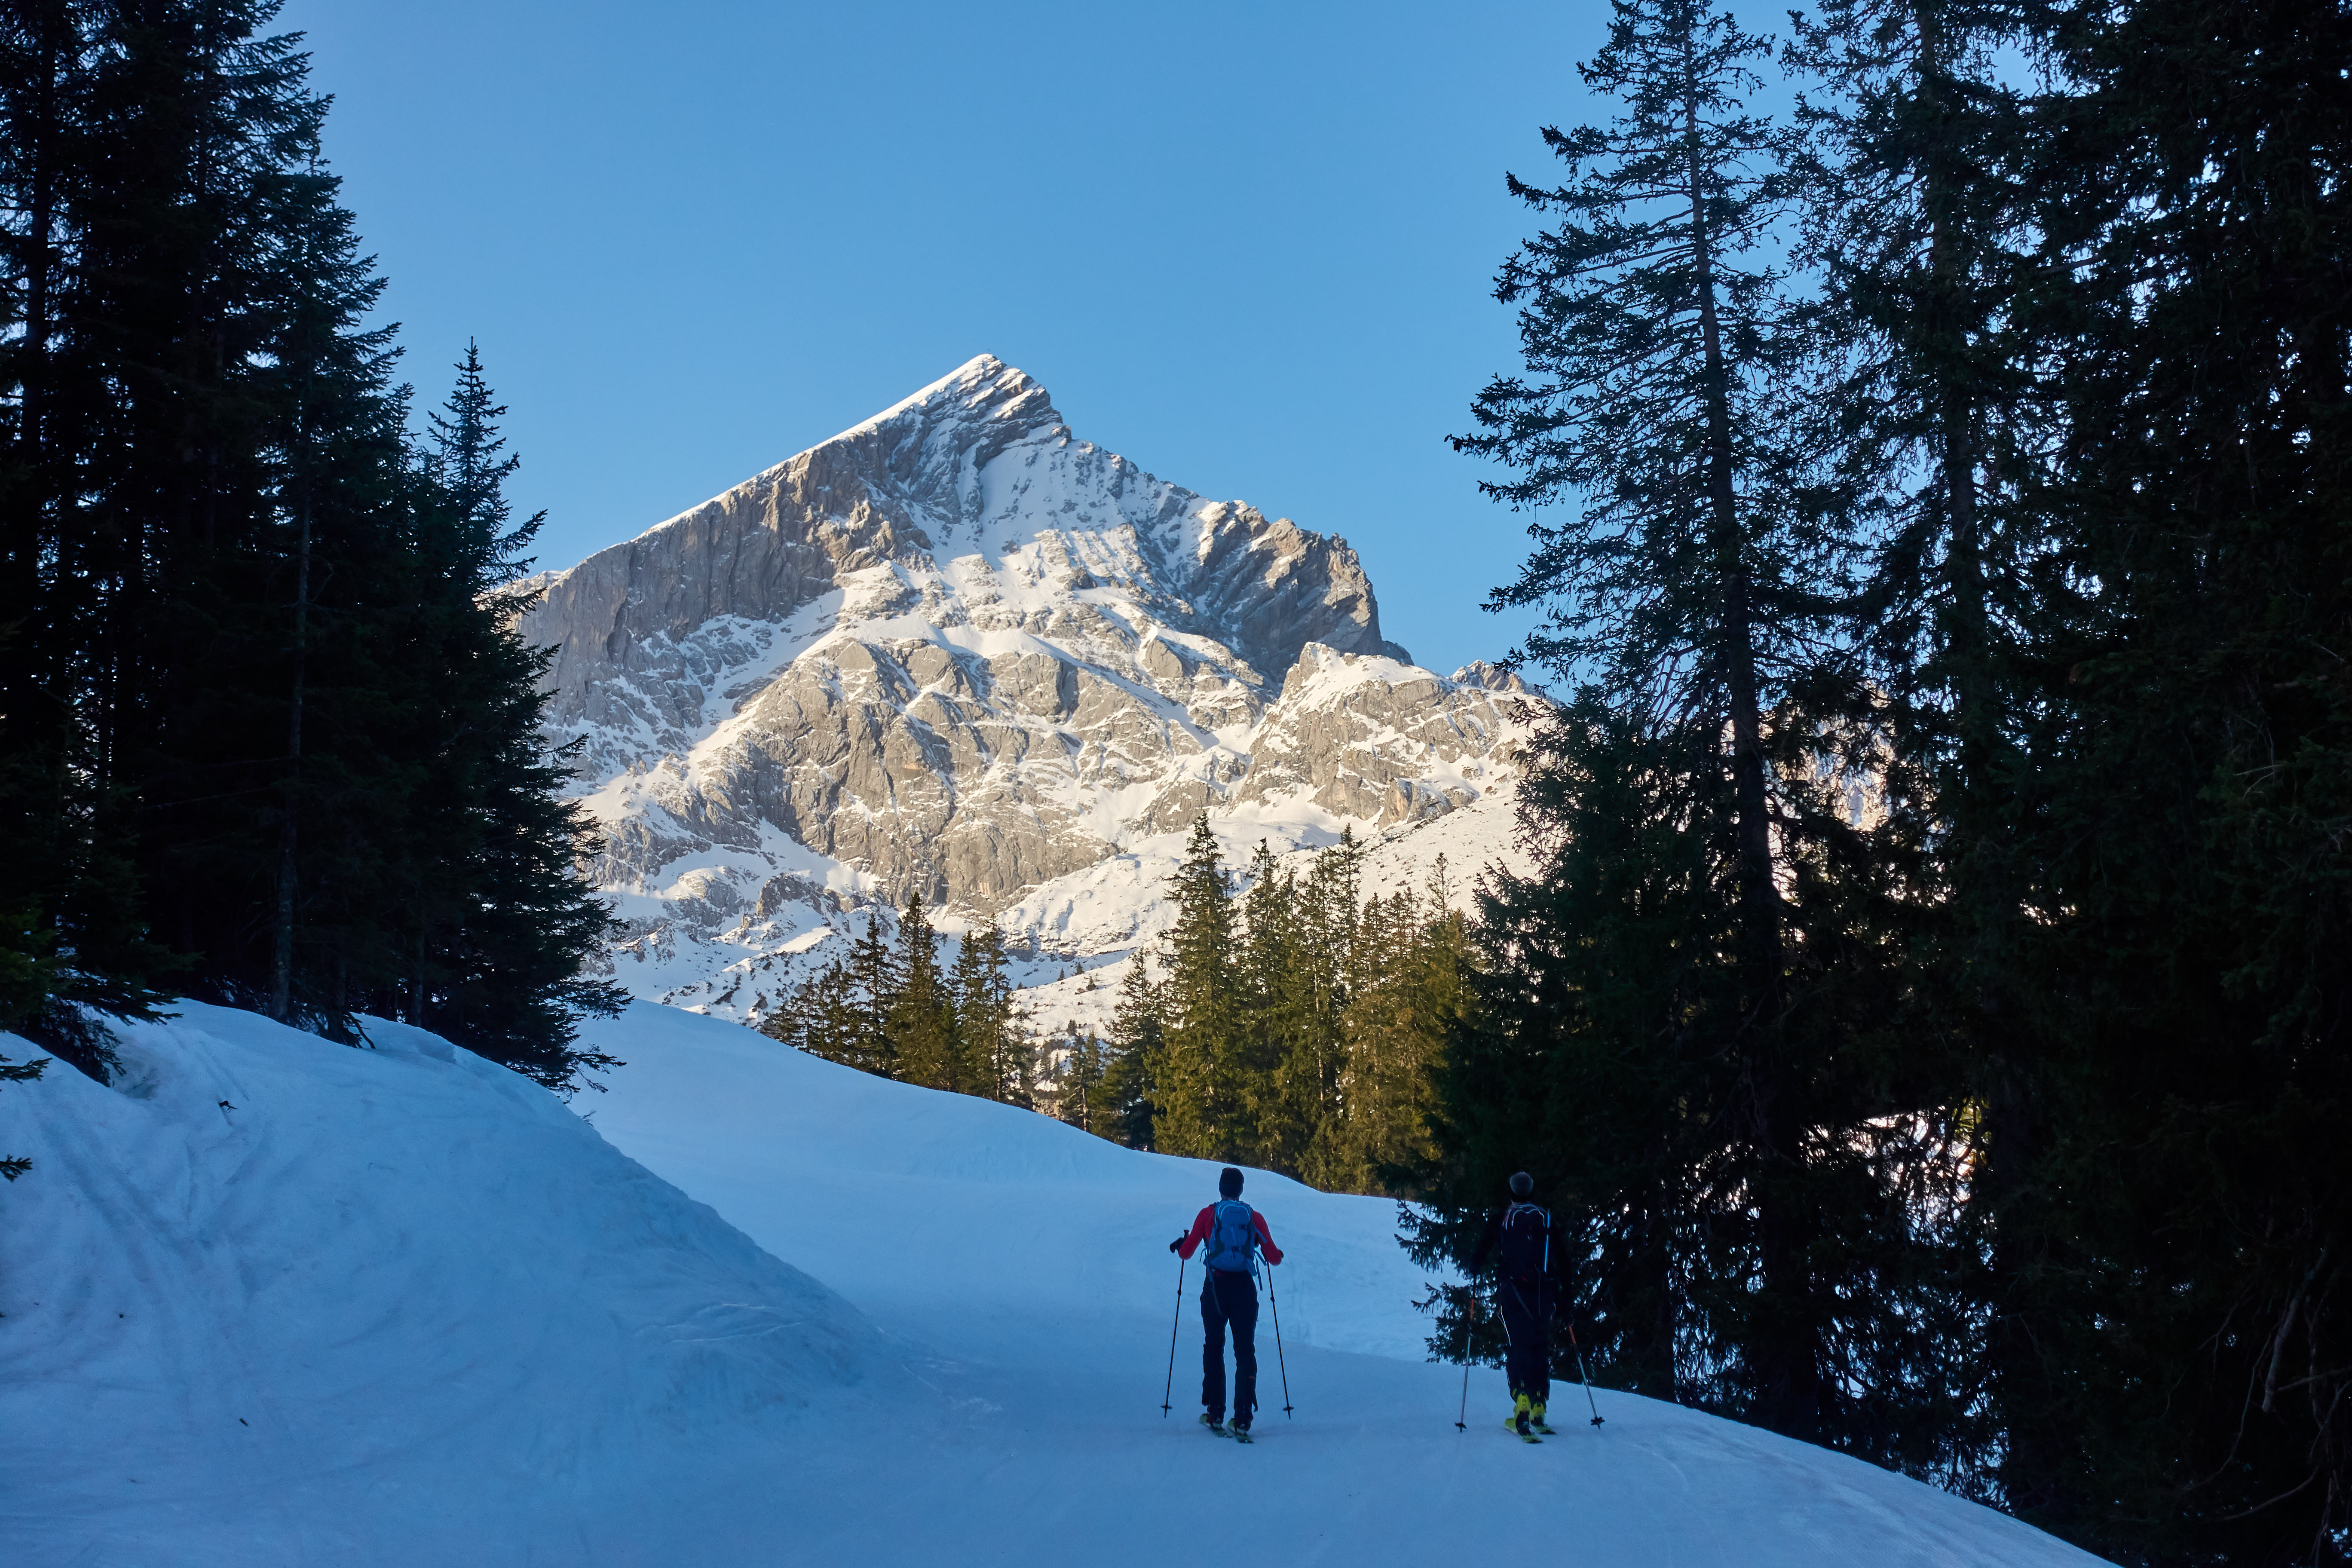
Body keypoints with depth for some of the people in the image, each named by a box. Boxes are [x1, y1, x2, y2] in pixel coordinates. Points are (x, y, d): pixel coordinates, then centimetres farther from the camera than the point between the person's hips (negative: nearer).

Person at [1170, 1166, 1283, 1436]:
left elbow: (1186, 1252, 2)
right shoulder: (1255, 1217, 4)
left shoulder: (1208, 1215, 1)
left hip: (1216, 1287, -1)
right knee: (1245, 1351, 5)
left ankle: (1215, 1414, 8)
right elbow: (1274, 1258, 3)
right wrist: (1278, 1254, 27)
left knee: (1213, 1348, 12)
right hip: (1245, 1288, 1)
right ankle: (1243, 1418, -5)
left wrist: (1179, 1245, 25)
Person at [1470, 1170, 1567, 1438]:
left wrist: (1474, 1272, 23)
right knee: (1541, 1349, 10)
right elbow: (1560, 1258, 10)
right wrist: (1560, 1294, 18)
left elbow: (1482, 1250, 3)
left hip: (1512, 1291, -2)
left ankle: (1522, 1404, -22)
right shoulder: (1547, 1218, 10)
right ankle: (1539, 1411, 7)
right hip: (1544, 1293, 2)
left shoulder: (1500, 1219, 3)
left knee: (1517, 1348, -4)